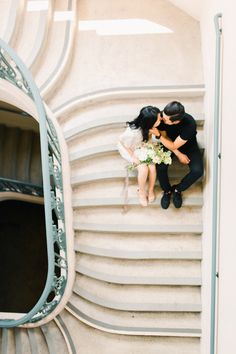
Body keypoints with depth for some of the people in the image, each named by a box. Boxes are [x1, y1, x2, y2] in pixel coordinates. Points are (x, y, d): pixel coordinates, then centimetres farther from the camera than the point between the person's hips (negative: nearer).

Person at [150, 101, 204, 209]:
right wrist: (178, 154, -20)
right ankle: (167, 191, 6)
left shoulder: (189, 124, -38)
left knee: (198, 171, -23)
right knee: (160, 167, -24)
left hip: (188, 145, -2)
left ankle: (177, 189, 4)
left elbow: (173, 146, -29)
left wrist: (157, 135, -39)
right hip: (169, 142, 2)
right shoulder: (162, 116, -29)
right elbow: (165, 137, -12)